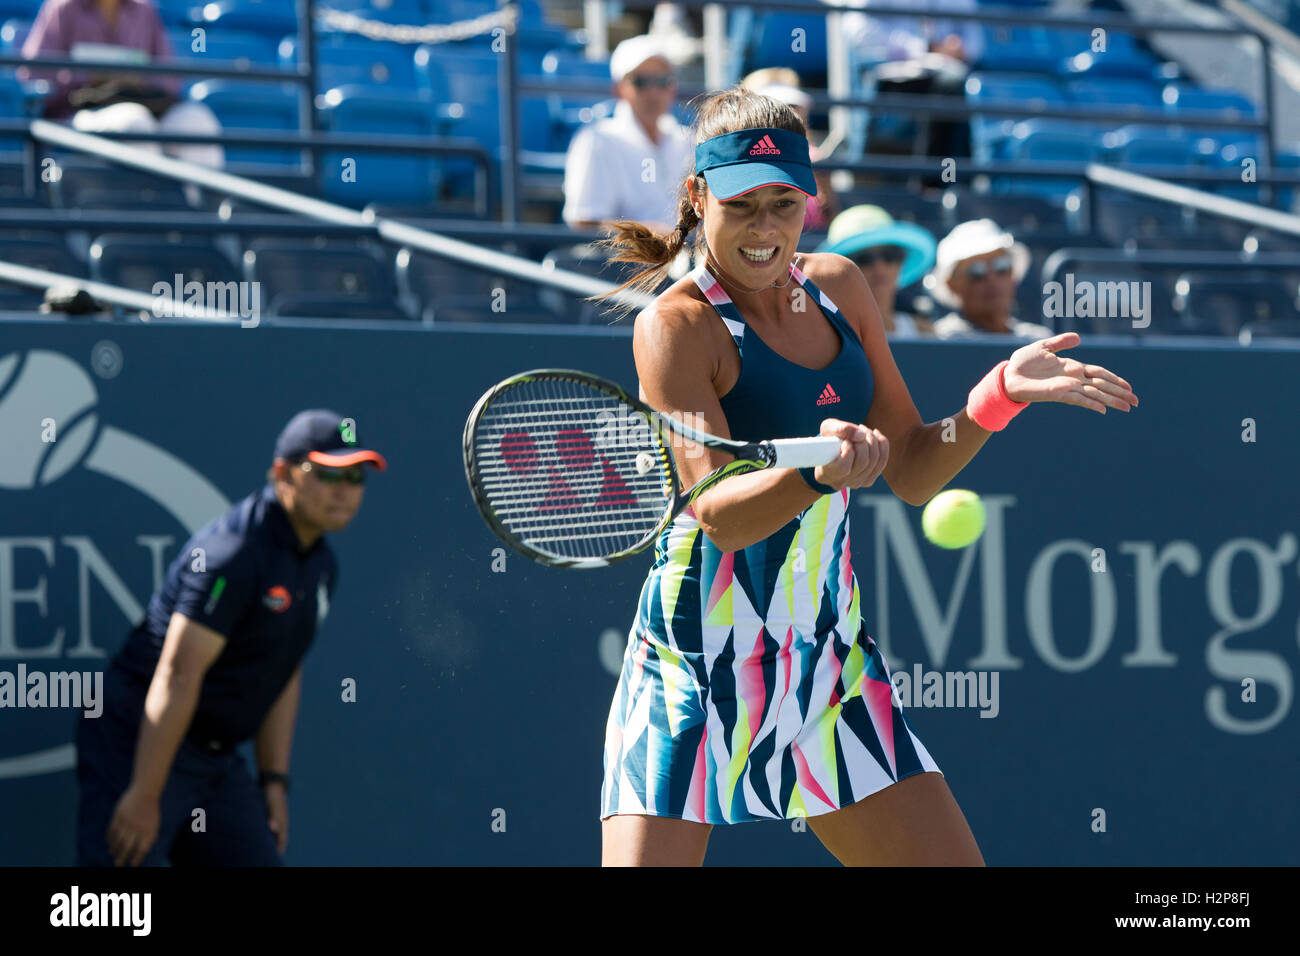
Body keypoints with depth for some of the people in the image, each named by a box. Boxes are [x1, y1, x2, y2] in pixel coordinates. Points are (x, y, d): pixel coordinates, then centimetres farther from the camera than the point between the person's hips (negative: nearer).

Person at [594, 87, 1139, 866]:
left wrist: (1001, 392, -4)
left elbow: (912, 475, 11)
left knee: (953, 861, 1)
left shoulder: (839, 287, 8)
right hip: (699, 671, -6)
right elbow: (717, 512, -22)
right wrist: (820, 473, -40)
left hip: (832, 657, 6)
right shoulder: (674, 327, -12)